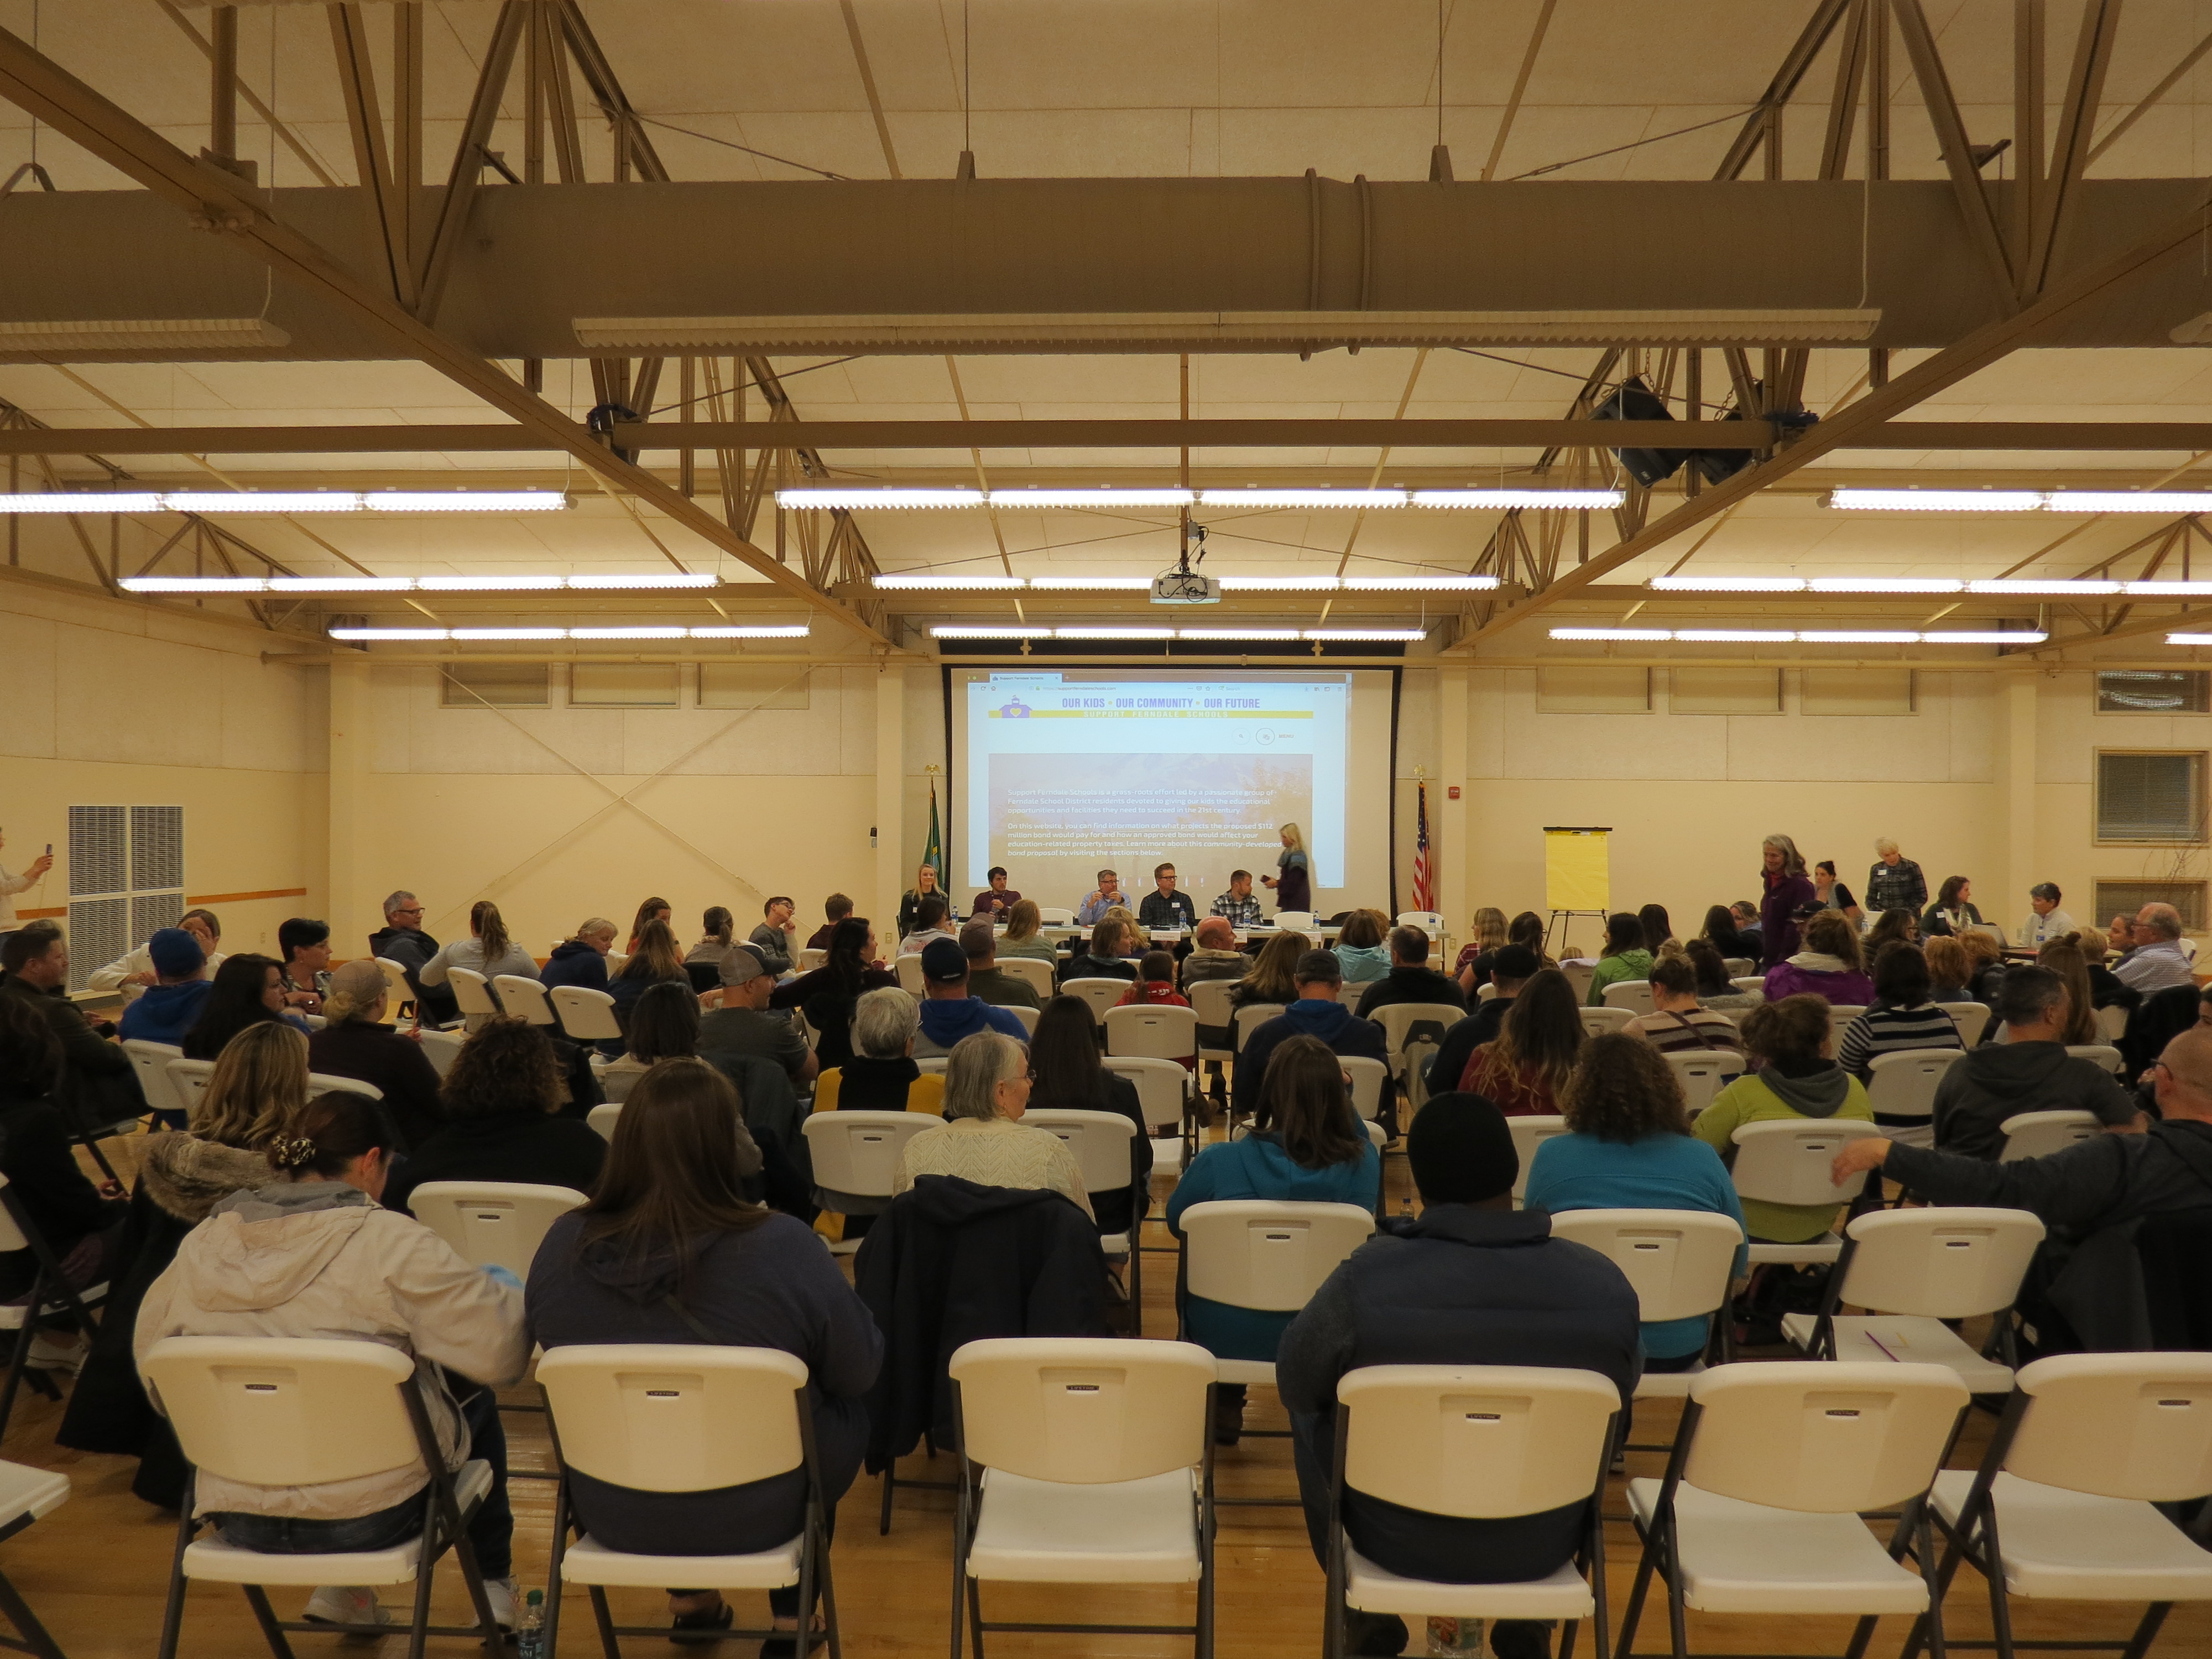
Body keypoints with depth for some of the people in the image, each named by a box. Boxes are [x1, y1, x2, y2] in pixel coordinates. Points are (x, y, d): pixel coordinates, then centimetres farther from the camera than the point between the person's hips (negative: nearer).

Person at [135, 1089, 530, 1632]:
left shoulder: (202, 1243, -1)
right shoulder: (391, 1241, -17)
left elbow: (153, 1374, 9)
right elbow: (499, 1353, -16)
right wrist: (504, 1289, 6)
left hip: (237, 1521, 5)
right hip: (371, 1518, -5)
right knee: (477, 1403, 24)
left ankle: (341, 1587, 29)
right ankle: (494, 1587, 33)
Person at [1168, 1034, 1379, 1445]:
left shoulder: (1218, 1162, -23)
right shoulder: (1363, 1164, -19)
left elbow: (1176, 1222, -1)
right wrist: (1341, 1098, 1)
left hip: (1224, 1337, -1)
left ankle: (1224, 1408, 40)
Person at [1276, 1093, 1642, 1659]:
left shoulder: (1365, 1278, -24)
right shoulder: (1605, 1284, -17)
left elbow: (1295, 1383, -6)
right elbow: (1618, 1401, 3)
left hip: (1397, 1539, -2)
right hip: (1543, 1547, 2)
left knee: (1313, 1415, 27)